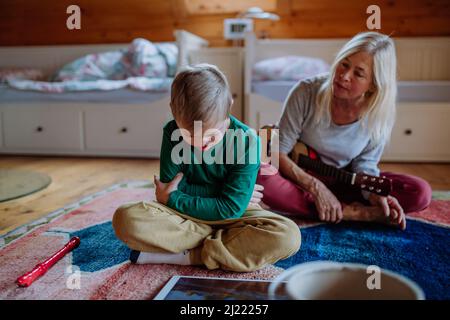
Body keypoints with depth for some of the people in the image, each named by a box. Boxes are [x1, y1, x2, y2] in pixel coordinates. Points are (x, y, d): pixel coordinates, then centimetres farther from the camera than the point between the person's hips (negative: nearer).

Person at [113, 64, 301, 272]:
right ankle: (222, 240, -20)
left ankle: (187, 256, -24)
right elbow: (170, 187, -11)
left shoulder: (246, 141, -20)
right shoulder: (172, 132, -13)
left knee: (289, 236, -29)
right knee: (126, 219, -27)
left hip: (230, 216, 0)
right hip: (182, 215, 1)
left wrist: (172, 198, -14)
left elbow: (231, 208, -19)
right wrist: (223, 192, -17)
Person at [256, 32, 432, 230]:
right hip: (299, 176, -1)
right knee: (260, 177, -37)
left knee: (421, 193, -15)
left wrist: (375, 195, -26)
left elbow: (364, 166, -4)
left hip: (341, 182, 2)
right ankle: (351, 213, -27)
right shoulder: (307, 92, -19)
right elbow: (278, 151, -16)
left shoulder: (379, 115, -13)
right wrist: (317, 188, -24)